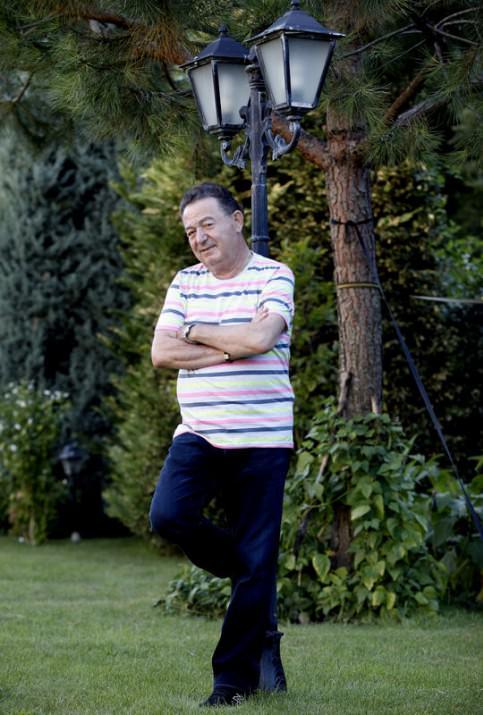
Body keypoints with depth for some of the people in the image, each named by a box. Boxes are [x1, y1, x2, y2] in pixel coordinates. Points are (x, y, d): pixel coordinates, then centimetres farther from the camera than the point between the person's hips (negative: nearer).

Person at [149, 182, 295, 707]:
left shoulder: (274, 277, -2)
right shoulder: (185, 283, 12)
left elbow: (259, 337, -19)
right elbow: (162, 352, 1)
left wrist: (195, 334, -5)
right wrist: (232, 347, -9)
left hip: (261, 440, -4)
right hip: (199, 435, 4)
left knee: (255, 561, -3)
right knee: (169, 515, -19)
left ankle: (235, 676, 9)